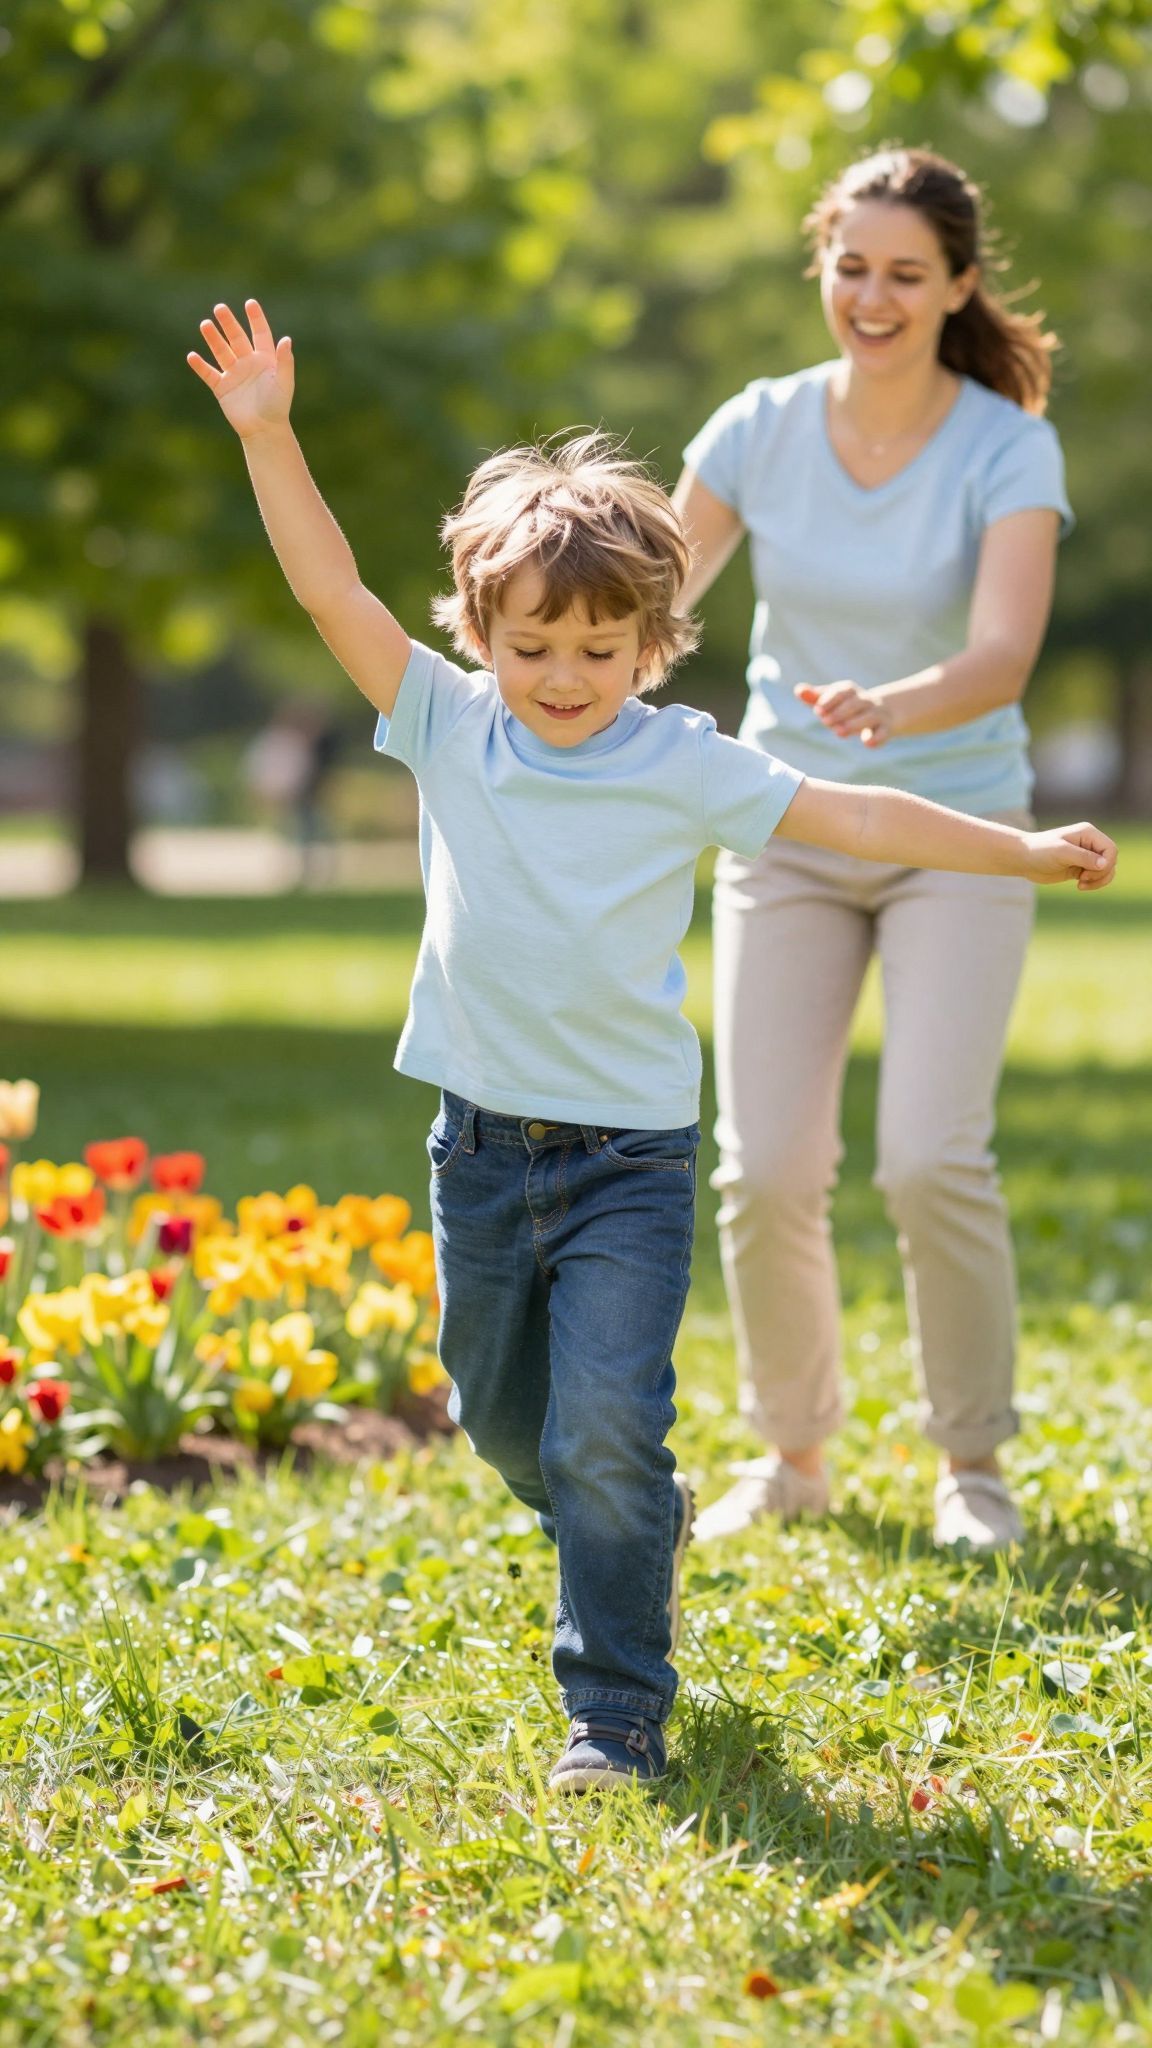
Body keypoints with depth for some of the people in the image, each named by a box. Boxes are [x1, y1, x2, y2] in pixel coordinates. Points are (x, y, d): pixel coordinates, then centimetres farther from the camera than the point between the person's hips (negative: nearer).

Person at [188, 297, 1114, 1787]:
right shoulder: (449, 727, -1)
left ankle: (617, 1710, -2)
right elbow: (333, 592, -7)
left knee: (605, 1431, -13)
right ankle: (642, 1536, 48)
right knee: (502, 1419, 19)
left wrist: (1024, 850, -11)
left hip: (630, 1155, -4)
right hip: (482, 1143, 4)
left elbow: (847, 817, -6)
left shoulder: (682, 766, -7)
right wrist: (266, 435, -16)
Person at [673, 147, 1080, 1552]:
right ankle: (790, 1455, 18)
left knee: (930, 1158, -15)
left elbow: (1004, 654, -26)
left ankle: (973, 1463, 7)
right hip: (786, 831, 2)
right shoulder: (761, 429, -4)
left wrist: (893, 707, -46)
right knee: (765, 1168, -5)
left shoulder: (1007, 450, -12)